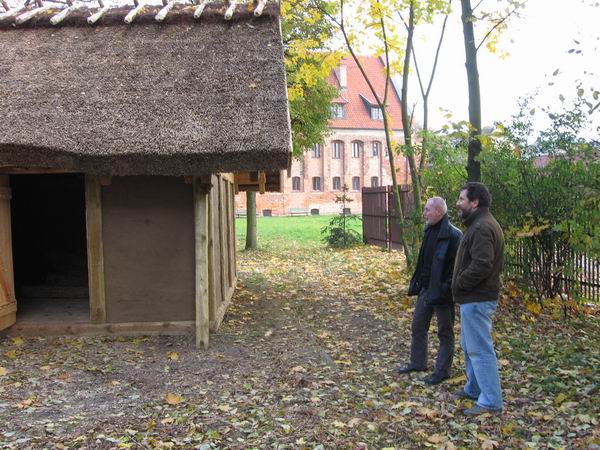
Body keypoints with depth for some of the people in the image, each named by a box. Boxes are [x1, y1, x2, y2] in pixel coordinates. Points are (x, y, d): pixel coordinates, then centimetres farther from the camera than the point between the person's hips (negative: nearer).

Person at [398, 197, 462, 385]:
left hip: (441, 292, -9)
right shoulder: (429, 231, 8)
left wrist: (447, 289, -23)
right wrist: (417, 282, 13)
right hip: (425, 288, 9)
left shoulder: (453, 235, -19)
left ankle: (443, 370, 20)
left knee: (445, 332, 7)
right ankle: (417, 363, 34)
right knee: (418, 327, 18)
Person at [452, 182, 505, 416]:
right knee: (470, 346, 21)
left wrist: (459, 283, -14)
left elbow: (481, 266, -28)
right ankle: (474, 389, 34)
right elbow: (492, 263, 20)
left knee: (480, 349, -4)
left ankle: (491, 401, 5)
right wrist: (461, 283, 13)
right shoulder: (482, 224, 15)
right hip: (476, 297, 11)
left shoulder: (482, 227, -19)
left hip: (477, 299, -11)